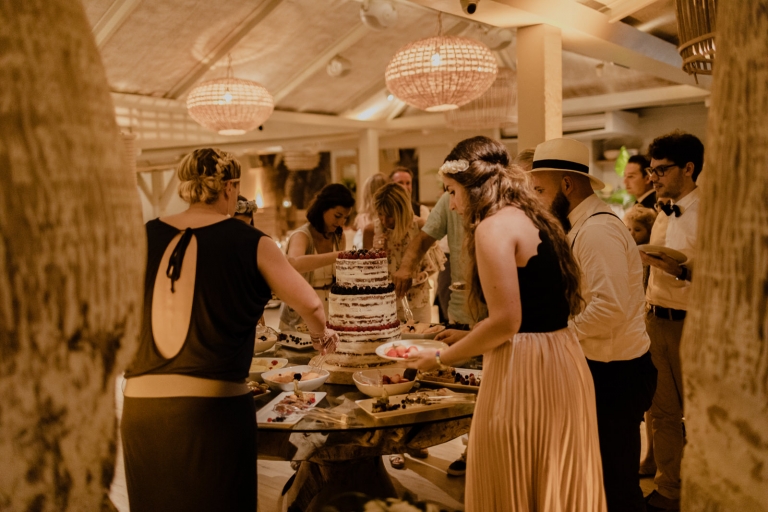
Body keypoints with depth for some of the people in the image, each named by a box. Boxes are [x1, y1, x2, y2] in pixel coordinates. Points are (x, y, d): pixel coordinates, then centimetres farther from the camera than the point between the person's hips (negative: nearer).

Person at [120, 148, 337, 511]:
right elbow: (309, 305, 2)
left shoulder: (145, 237, 3)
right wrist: (321, 336, 23)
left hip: (140, 409, 4)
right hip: (213, 410, -3)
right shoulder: (249, 243, -4)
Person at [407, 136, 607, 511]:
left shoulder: (494, 226, -13)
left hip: (522, 374, -9)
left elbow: (506, 321, -19)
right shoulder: (535, 219, 13)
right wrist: (464, 341, 22)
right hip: (564, 364, 9)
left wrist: (441, 359, -6)